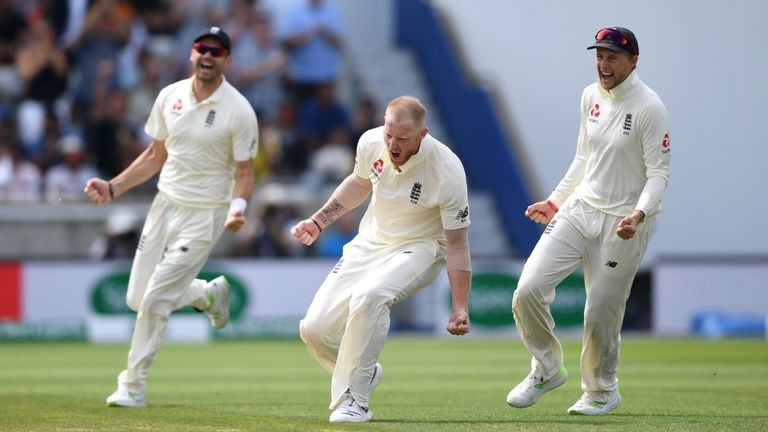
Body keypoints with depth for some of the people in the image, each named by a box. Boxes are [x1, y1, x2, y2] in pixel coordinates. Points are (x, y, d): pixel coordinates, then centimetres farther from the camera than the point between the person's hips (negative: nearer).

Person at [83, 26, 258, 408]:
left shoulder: (239, 111, -12)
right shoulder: (170, 97, 2)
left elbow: (244, 172, -8)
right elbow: (155, 156, 12)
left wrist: (237, 207, -28)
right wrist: (113, 188, 3)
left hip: (204, 216, -6)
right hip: (165, 205, 6)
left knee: (155, 300, -11)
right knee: (138, 299, 8)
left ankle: (132, 386, 3)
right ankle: (209, 294, 35)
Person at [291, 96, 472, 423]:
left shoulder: (447, 172, -26)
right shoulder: (371, 143, -13)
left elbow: (457, 244, -19)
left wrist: (460, 308, -23)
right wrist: (318, 221, 4)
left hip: (419, 249, -5)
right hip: (369, 245, 5)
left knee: (369, 295, -37)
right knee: (314, 329, -7)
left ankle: (354, 401, -25)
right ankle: (366, 373, 25)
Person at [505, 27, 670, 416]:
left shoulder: (649, 108, -14)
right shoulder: (591, 96, 7)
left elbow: (658, 173, -15)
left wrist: (639, 214, -30)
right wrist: (555, 201, 17)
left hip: (623, 223, -6)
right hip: (579, 209, 6)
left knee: (601, 314, -1)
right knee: (528, 289, -9)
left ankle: (601, 392, 25)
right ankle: (546, 369, 13)